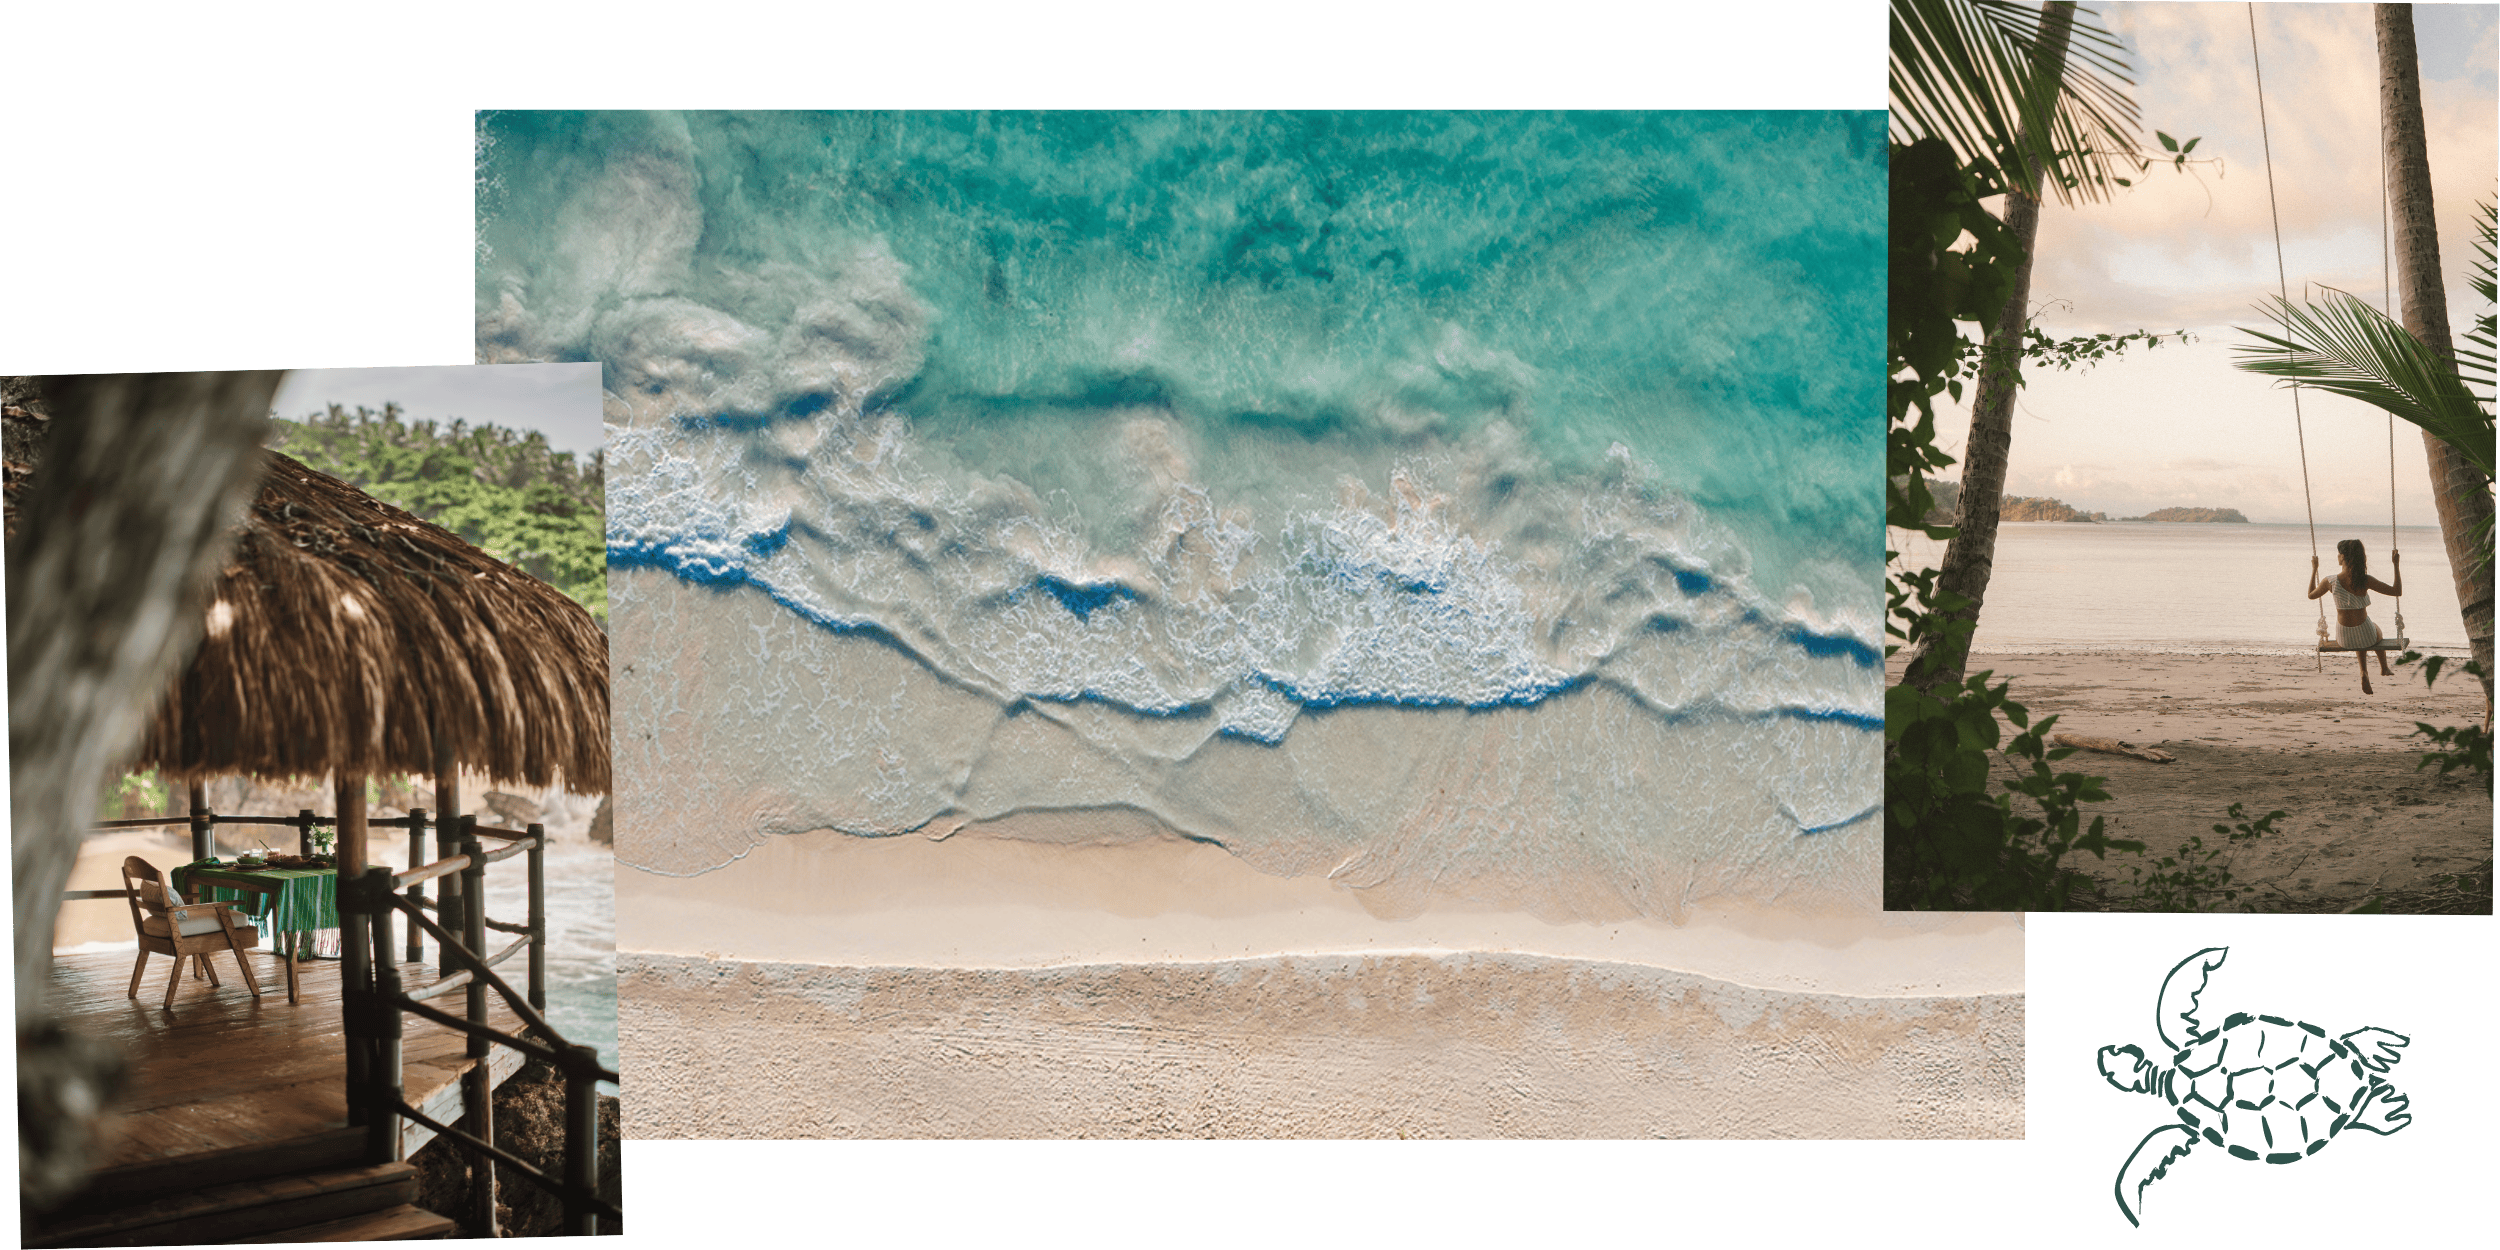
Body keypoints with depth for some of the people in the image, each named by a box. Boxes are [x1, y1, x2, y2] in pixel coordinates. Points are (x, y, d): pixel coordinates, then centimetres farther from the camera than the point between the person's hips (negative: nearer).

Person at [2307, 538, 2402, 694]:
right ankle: (2384, 668, 60)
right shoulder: (2365, 581, -20)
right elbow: (2398, 592, -12)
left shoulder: (2330, 582, -16)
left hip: (2344, 639, 1)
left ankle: (2364, 673, 24)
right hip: (2367, 637, -1)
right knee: (2376, 628, 39)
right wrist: (2396, 565, -5)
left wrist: (2314, 569, 14)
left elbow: (2311, 595, 6)